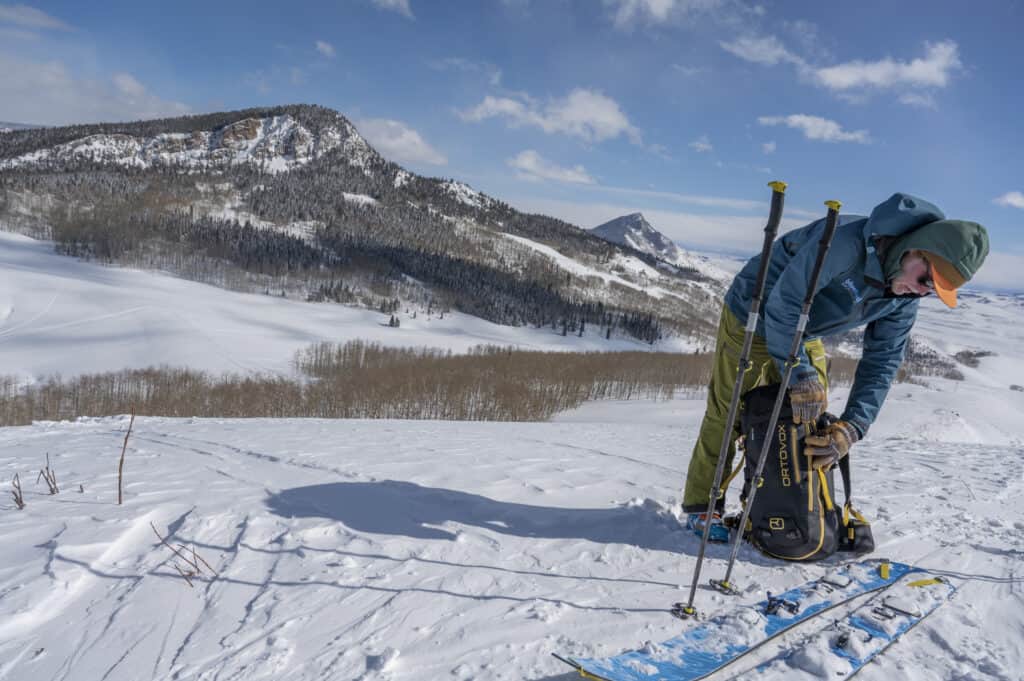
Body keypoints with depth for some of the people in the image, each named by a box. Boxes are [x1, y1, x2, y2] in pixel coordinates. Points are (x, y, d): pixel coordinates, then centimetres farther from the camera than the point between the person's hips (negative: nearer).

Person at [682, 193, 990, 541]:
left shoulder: (904, 298, -12)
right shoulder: (847, 240, -37)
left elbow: (881, 362, -12)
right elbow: (784, 303, -36)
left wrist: (852, 427, -24)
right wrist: (801, 377, -37)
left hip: (804, 336, 7)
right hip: (752, 316, -7)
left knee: (812, 418, 7)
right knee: (728, 413, -3)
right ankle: (702, 505, 11)